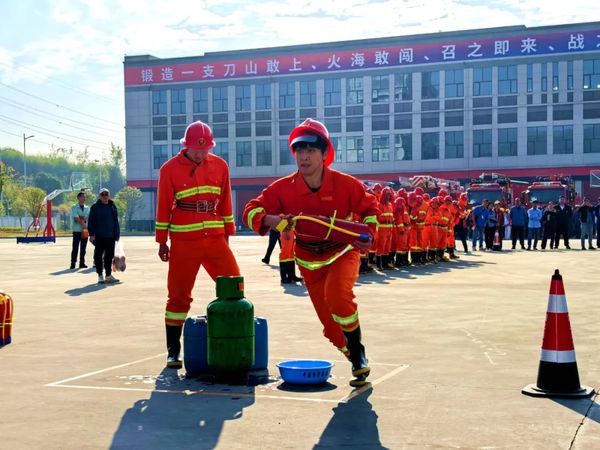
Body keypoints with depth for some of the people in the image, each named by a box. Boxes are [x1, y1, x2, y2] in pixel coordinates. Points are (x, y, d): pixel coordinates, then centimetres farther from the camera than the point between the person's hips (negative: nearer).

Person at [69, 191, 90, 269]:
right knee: (75, 248, -4)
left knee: (83, 248, 6)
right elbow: (76, 218, -12)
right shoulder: (74, 207, -1)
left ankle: (82, 263, 11)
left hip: (85, 230, 4)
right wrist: (83, 223, -16)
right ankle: (73, 263, -1)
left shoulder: (87, 208, 14)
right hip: (77, 230, -4)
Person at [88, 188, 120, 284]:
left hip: (110, 236, 4)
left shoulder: (112, 207, 11)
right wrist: (91, 234, -10)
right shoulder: (95, 207, -2)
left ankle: (108, 275, 17)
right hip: (99, 236, -4)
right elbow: (91, 221, -4)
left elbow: (116, 221, 14)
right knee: (98, 256, 0)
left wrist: (117, 234, 11)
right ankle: (100, 275, 8)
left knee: (109, 256, 8)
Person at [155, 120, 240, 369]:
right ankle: (173, 351, 11)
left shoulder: (220, 166, 7)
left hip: (215, 239, 3)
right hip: (183, 241, -3)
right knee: (179, 296, 1)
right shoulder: (170, 169, -1)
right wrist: (162, 242, 2)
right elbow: (163, 206, 2)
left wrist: (227, 233, 14)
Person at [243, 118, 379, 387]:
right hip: (309, 262, 3)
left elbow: (370, 208, -2)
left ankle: (358, 352, -13)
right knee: (331, 325, 6)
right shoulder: (283, 188, -16)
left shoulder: (345, 184, -18)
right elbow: (251, 211, -16)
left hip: (342, 253, -2)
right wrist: (271, 219, -37)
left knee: (336, 293, -34)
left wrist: (369, 234, -21)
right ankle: (357, 362, 34)